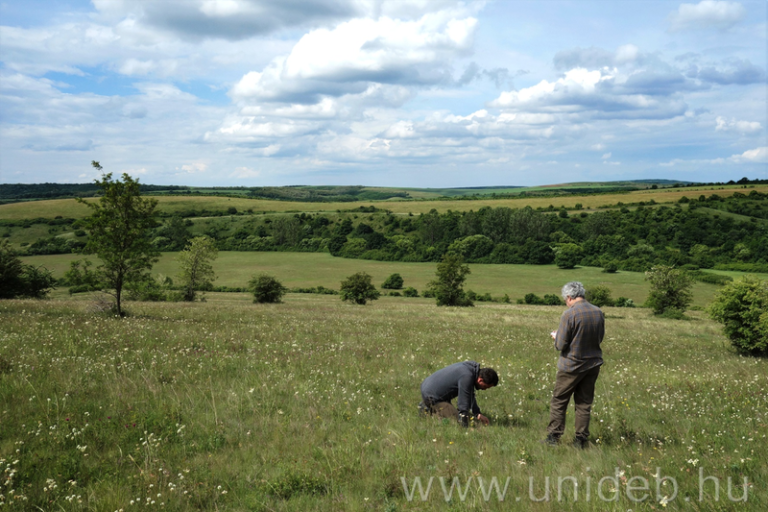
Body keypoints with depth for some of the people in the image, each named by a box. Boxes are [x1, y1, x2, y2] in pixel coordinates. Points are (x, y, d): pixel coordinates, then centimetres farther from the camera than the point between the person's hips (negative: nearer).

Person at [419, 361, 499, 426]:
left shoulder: (472, 367, 3)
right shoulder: (466, 376, -28)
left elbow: (470, 396, 16)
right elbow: (463, 403, -25)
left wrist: (478, 414, 13)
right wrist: (465, 426, -17)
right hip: (431, 396, -10)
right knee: (457, 419, -14)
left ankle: (426, 405, 19)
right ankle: (429, 412, -6)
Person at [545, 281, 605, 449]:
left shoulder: (569, 314, -19)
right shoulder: (598, 312, -1)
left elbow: (561, 345, -16)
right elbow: (600, 338, 12)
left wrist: (556, 336, 5)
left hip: (571, 366, -5)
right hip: (593, 365, 5)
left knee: (559, 402, 8)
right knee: (584, 403, 12)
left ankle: (553, 437, 11)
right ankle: (581, 440, 16)